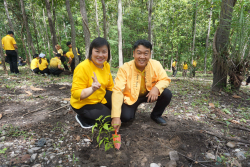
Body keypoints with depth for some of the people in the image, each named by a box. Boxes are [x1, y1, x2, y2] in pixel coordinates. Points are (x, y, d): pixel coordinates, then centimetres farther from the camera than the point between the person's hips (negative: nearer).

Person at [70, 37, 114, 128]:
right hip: (83, 103, -6)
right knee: (108, 117, -16)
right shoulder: (83, 67, -26)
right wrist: (92, 89, -43)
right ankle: (82, 118, 5)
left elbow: (110, 86, 6)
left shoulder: (106, 65, -4)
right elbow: (75, 93, -26)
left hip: (101, 97, 7)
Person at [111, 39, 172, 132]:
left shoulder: (156, 64, -17)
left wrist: (156, 88, -36)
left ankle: (156, 115, 8)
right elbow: (117, 91, -31)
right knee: (125, 117, -25)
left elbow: (165, 80, -10)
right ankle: (133, 109, 14)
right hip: (131, 97, -2)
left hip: (149, 93, 3)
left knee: (167, 94, -21)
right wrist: (116, 117, -40)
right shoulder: (125, 68, -26)